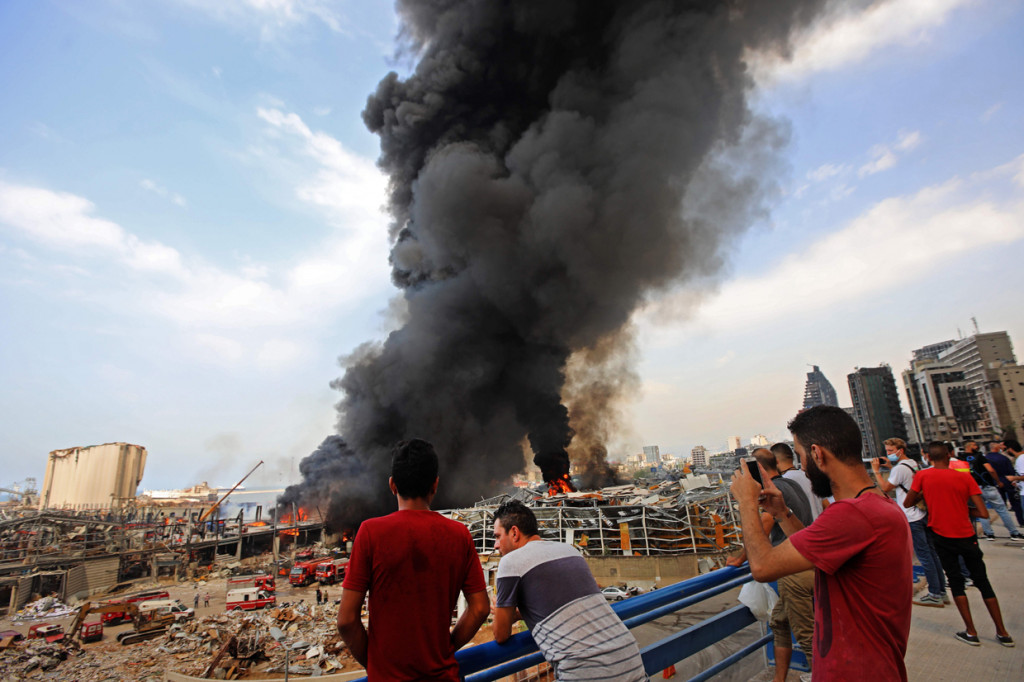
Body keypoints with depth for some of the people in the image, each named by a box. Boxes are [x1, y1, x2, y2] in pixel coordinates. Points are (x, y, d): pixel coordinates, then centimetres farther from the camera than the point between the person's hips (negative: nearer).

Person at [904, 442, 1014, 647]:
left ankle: (971, 632, 14)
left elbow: (907, 503, -3)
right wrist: (965, 510, 10)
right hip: (967, 536, 1)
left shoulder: (922, 476, -9)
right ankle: (1002, 632, 24)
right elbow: (984, 513, -9)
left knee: (956, 582, 11)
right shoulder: (965, 478, -6)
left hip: (942, 537, -1)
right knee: (982, 581, 15)